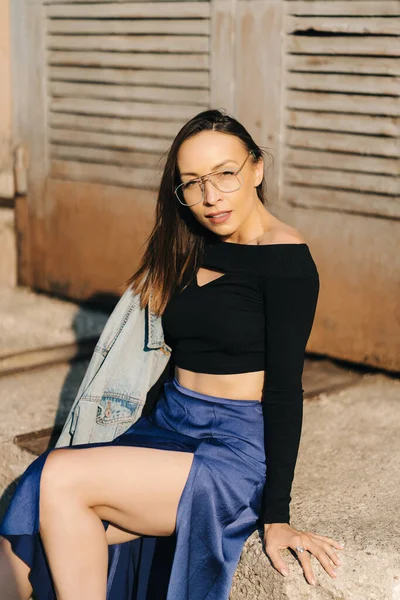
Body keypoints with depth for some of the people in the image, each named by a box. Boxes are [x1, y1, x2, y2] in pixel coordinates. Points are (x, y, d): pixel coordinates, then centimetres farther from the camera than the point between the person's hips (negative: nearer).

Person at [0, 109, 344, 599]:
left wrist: (276, 517, -13)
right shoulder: (190, 249, 12)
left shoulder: (285, 259, -11)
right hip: (168, 429, 7)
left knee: (60, 477, -23)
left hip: (236, 453, -6)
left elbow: (284, 389, -13)